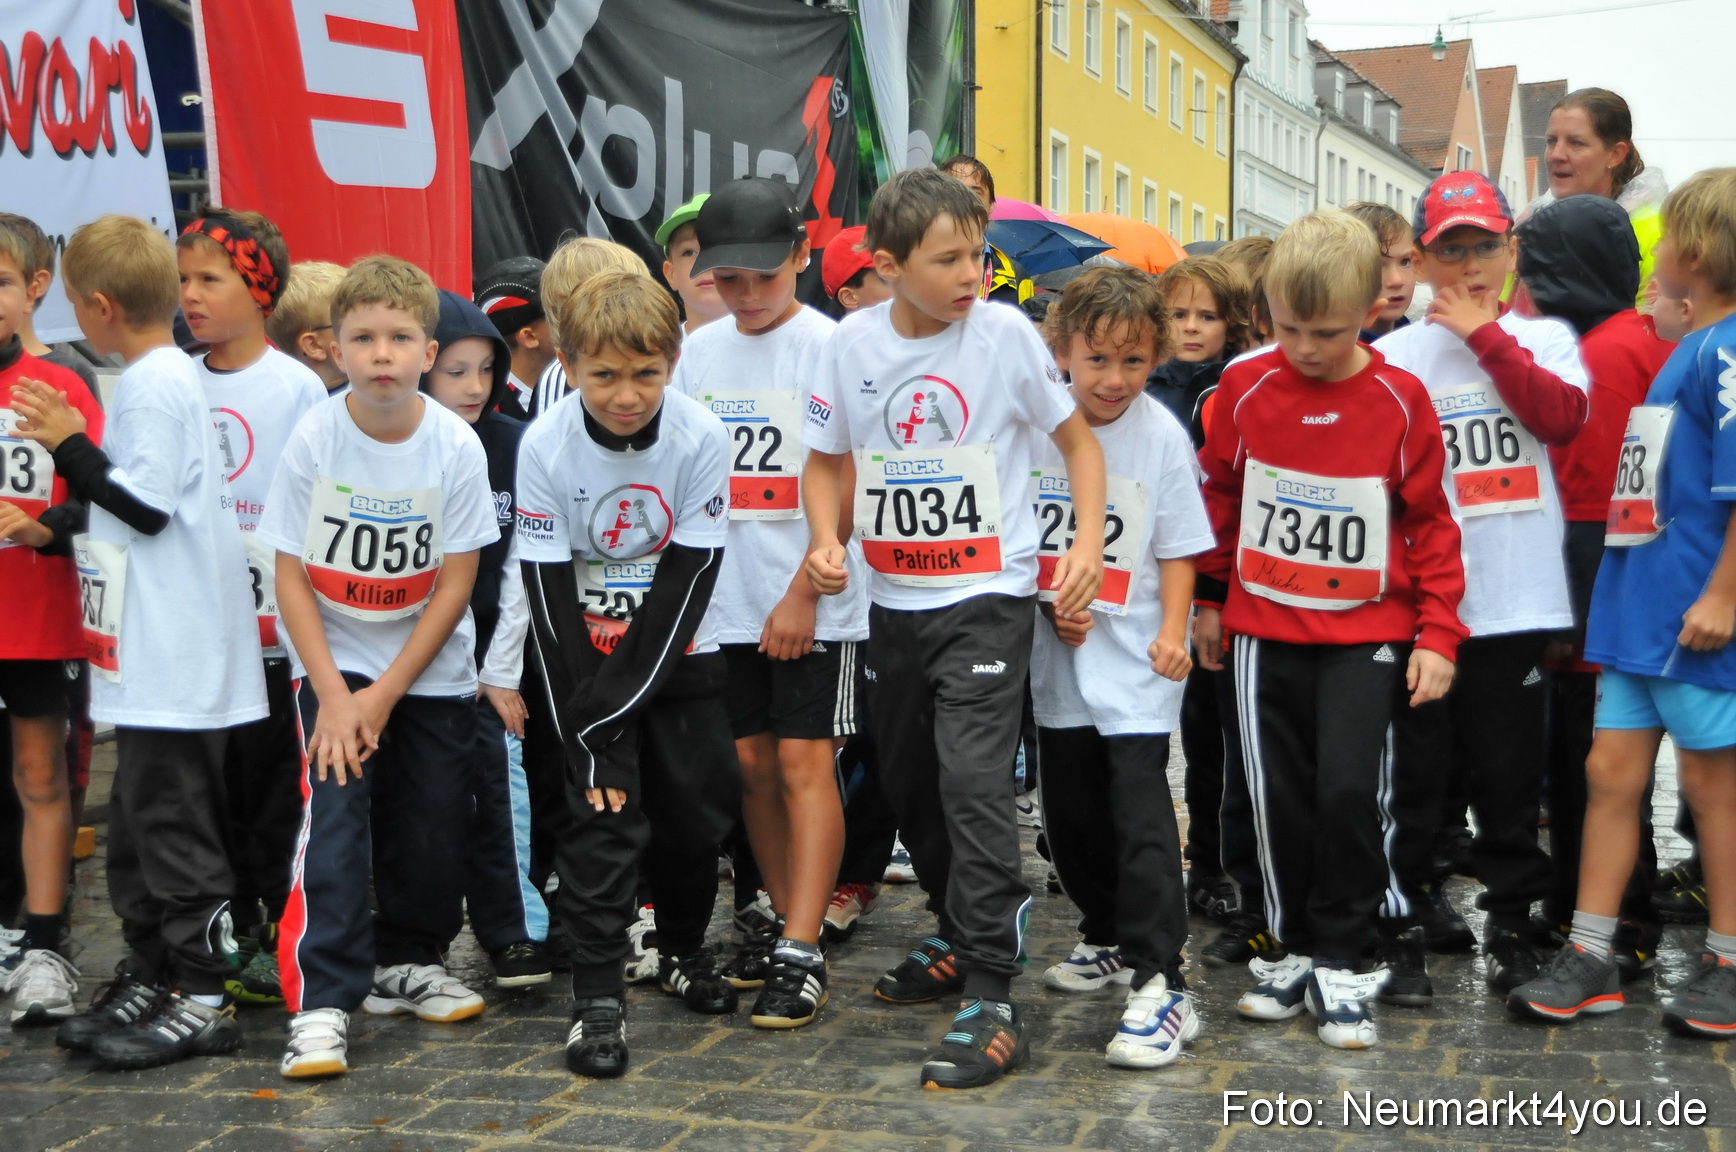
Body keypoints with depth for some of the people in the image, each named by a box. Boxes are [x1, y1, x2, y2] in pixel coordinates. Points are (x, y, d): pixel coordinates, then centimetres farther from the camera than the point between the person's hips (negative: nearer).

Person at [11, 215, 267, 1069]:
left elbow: (145, 505, -20)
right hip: (152, 655, 10)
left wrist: (70, 446, -11)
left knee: (172, 821, -4)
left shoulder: (152, 387, -15)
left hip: (174, 661, -10)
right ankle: (151, 977, 26)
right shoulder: (166, 375, 14)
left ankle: (200, 998, 4)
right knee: (137, 819, 16)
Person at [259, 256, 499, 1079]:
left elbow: (456, 583, -9)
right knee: (334, 816, -14)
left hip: (432, 666, 1)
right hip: (334, 661, -1)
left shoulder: (457, 447, -13)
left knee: (431, 823, 6)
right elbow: (292, 577, -9)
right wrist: (334, 693, -16)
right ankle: (321, 1002, -9)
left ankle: (408, 962, 30)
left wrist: (388, 691, -12)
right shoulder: (313, 441, -14)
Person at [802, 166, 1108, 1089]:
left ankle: (990, 1001, -12)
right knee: (907, 781, 16)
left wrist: (1088, 541, -11)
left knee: (972, 780, -16)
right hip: (894, 599, 5)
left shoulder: (1005, 332, -9)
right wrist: (825, 541, -7)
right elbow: (825, 459, 11)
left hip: (988, 595, -5)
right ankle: (961, 935, 39)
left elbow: (1077, 440, 1)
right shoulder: (852, 345, -1)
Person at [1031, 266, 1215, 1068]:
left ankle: (1159, 985, -12)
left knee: (1140, 812, -13)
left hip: (1135, 657, -4)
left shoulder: (1163, 436, -7)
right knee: (1069, 812, 15)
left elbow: (1178, 549, -2)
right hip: (1058, 653, 4)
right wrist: (1052, 602, -7)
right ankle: (1109, 936, 37)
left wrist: (1172, 630, -12)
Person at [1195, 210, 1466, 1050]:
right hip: (1265, 632, 2)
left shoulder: (1399, 402, -7)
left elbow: (1430, 523, -1)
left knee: (1349, 793, -10)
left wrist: (1438, 632, -5)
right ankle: (1296, 947, 24)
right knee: (1281, 801, 7)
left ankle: (1340, 963, 6)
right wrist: (1209, 601, 14)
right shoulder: (1244, 389, -3)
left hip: (1365, 634, -2)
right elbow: (1218, 495, 10)